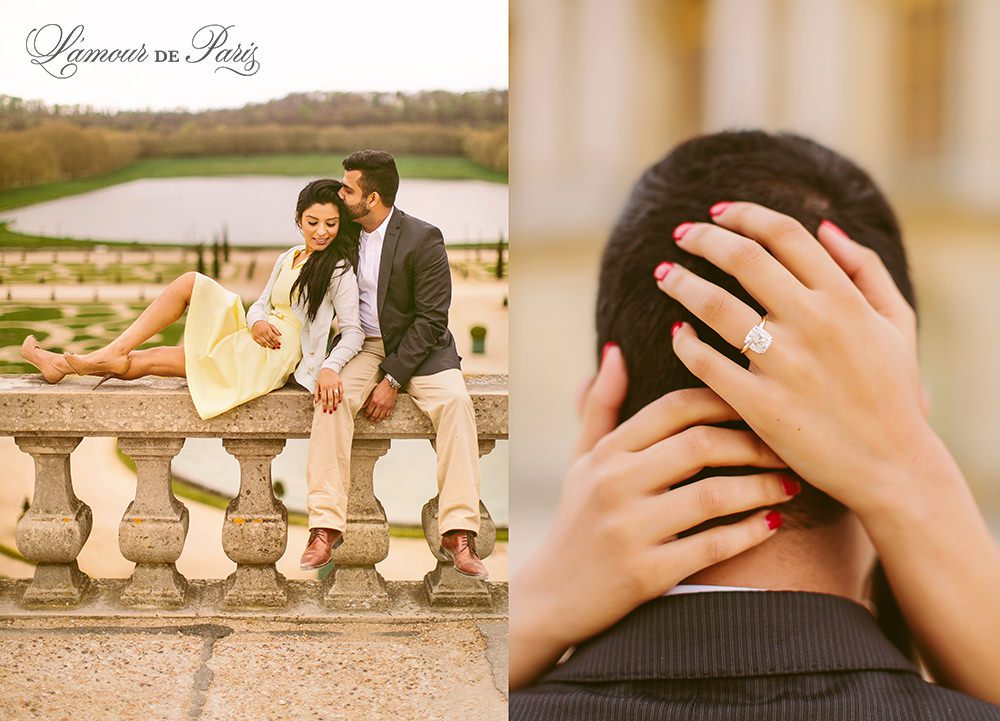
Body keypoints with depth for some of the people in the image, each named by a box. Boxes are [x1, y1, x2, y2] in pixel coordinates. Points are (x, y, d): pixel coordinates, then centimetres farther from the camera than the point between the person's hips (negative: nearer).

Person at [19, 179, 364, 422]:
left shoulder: (339, 269, -7)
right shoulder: (288, 258, 16)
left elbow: (353, 332, -14)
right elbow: (261, 304, 16)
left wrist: (329, 368, -32)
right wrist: (257, 323, -10)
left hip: (274, 358, -7)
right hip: (257, 341, 7)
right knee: (191, 282, -4)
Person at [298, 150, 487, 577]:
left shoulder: (423, 239, -12)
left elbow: (431, 319, -14)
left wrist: (392, 379, -20)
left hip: (418, 347, -3)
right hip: (363, 345, 3)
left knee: (454, 401, -31)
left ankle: (459, 531, -33)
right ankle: (325, 526, -31)